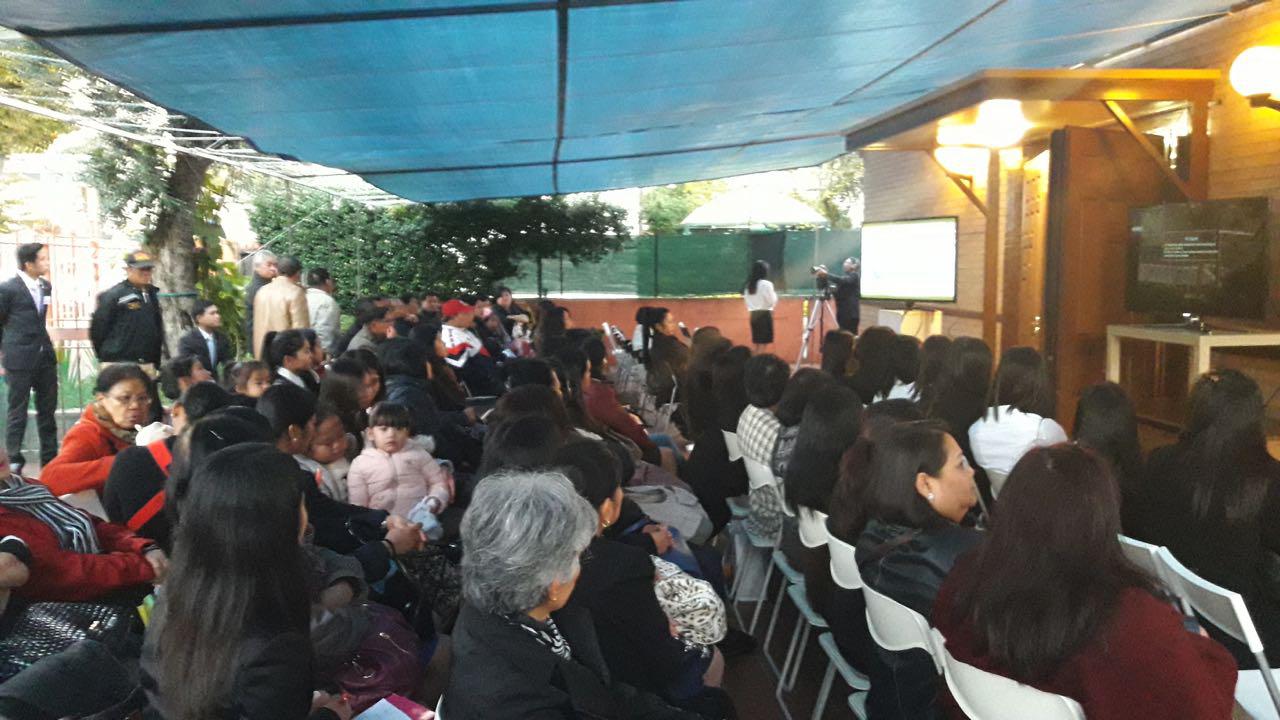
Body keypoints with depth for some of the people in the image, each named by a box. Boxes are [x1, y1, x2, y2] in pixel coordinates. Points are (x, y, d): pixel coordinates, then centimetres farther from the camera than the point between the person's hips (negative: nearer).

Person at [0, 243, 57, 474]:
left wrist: (48, 345, 11)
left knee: (48, 410, 10)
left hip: (45, 357, 5)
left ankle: (50, 459, 18)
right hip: (19, 359, -5)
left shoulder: (46, 286, 8)